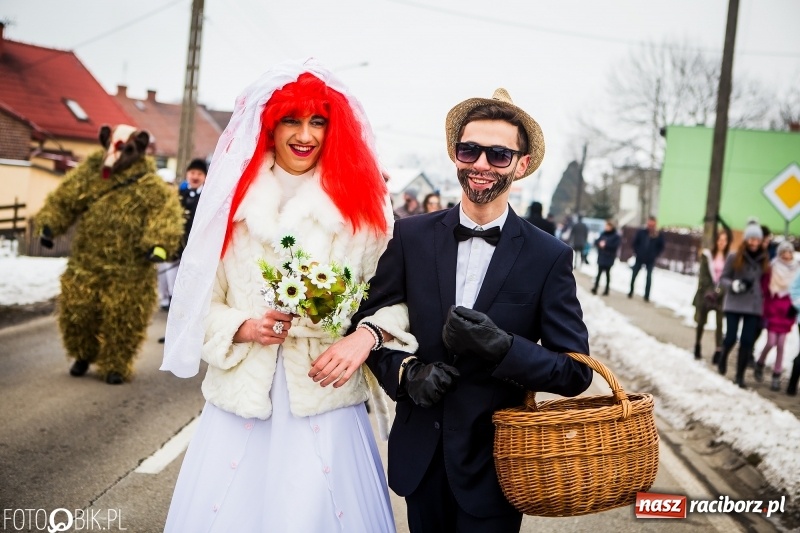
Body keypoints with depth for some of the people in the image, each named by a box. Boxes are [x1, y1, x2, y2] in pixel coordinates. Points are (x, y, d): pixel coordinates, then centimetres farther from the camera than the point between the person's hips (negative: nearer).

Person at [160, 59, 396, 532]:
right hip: (242, 404, 1)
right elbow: (197, 304, 5)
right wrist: (242, 328, -13)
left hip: (326, 408, -1)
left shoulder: (360, 208, 1)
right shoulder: (233, 201, 3)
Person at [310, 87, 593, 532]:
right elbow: (369, 320, 4)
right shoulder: (412, 236, -2)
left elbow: (576, 373, -8)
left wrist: (500, 346, -24)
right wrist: (405, 371, -14)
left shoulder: (550, 257, -8)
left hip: (495, 462, -2)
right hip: (421, 455, 2)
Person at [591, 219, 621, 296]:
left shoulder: (616, 236, -7)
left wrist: (606, 245, -20)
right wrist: (599, 243, -15)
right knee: (599, 272, 5)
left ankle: (606, 290, 8)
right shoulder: (603, 234, 8)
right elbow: (596, 241, 7)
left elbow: (615, 246, -17)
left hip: (609, 258, -4)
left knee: (607, 273, 2)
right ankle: (595, 288, 8)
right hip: (601, 257, 4)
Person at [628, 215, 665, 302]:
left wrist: (655, 255, -3)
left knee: (649, 277, 1)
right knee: (634, 275, 8)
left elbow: (661, 247, 2)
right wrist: (636, 252, 0)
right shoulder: (641, 232, -7)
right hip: (639, 258, 1)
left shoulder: (659, 235, -8)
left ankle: (647, 296, 7)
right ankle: (631, 292, 24)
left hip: (650, 260, -1)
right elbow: (635, 242, 4)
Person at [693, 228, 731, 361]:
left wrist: (721, 291, -14)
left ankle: (718, 352, -4)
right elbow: (702, 274, 0)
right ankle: (697, 346, 31)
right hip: (706, 293, 1)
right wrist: (708, 290, -10)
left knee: (720, 324, -6)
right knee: (701, 321, 12)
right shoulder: (707, 255, 2)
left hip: (721, 295, -1)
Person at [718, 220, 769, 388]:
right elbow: (722, 279, -1)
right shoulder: (734, 257, -6)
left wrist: (766, 304, 10)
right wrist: (733, 285, -21)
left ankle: (740, 375, 12)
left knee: (747, 342, 1)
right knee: (730, 338, -1)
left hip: (754, 306, 3)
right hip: (734, 304, -3)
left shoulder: (764, 260, 4)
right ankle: (723, 357, 32)